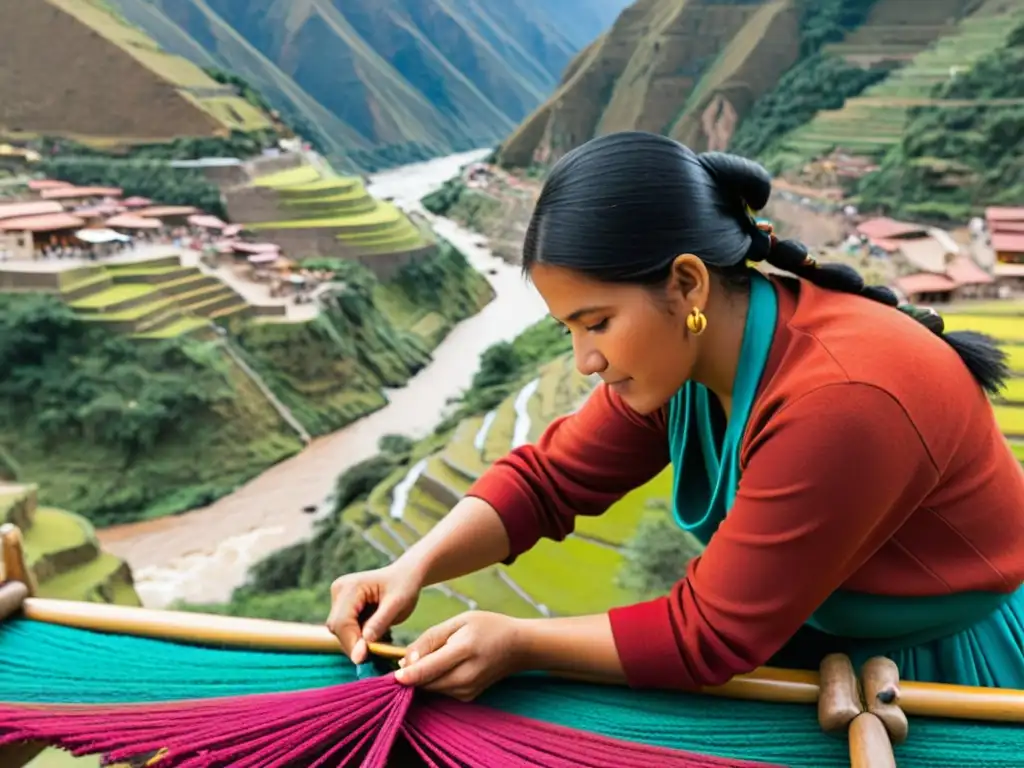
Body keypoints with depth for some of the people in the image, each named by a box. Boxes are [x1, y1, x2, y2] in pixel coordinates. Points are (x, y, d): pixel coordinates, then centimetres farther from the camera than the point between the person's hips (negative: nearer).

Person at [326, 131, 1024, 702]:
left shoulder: (837, 400, -36)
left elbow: (710, 635, -27)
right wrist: (416, 567, -20)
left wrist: (519, 642, -25)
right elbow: (548, 479, -7)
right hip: (808, 633, 6)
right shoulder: (678, 349, -13)